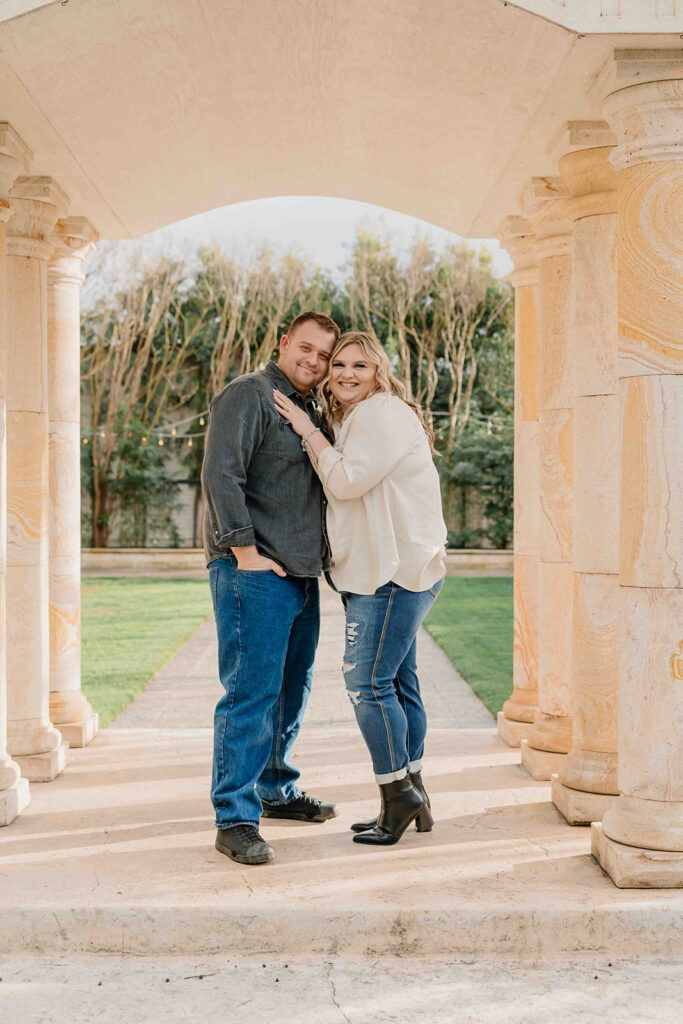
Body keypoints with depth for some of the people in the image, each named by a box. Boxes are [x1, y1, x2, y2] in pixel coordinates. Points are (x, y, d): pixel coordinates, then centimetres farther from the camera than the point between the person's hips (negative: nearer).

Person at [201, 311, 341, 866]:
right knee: (251, 694, -9)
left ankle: (278, 790, 32)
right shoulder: (249, 395, -7)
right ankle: (235, 819, -5)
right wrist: (244, 551, -20)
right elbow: (221, 475, -17)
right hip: (254, 573, -9)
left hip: (301, 573, 9)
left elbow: (332, 482, 30)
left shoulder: (313, 412, 20)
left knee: (291, 691, 17)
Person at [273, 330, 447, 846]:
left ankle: (399, 793, 0)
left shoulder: (382, 413, -10)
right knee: (398, 682, 12)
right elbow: (343, 488, 23)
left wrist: (308, 431, -10)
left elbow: (347, 480, -18)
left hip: (397, 572, -11)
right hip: (382, 572, 11)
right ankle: (412, 797, 19)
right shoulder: (358, 419, 22)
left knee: (368, 681, -10)